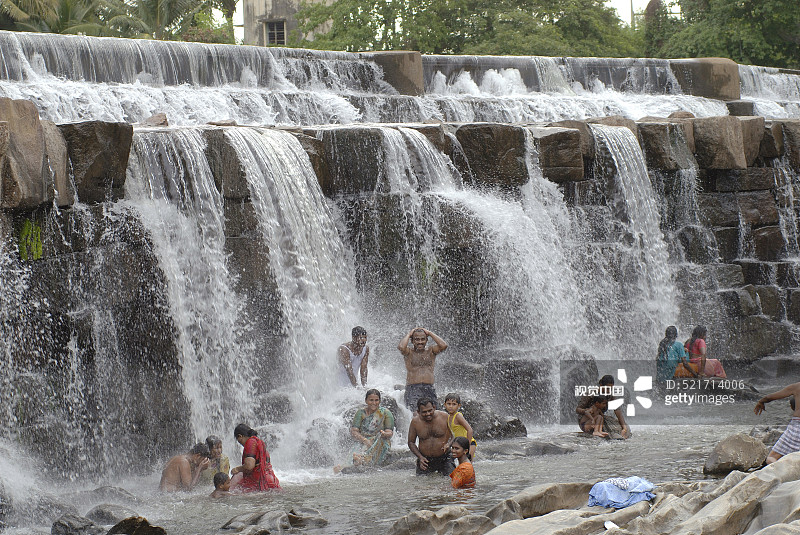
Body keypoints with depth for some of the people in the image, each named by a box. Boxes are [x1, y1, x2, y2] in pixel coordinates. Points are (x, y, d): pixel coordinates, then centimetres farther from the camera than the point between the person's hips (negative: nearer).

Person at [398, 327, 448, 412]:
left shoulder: (430, 352, 13)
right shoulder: (409, 352, 6)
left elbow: (444, 345, -4)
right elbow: (401, 347, -16)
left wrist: (430, 333, 4)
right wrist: (409, 334, 1)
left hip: (429, 389, 3)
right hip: (412, 388, -3)